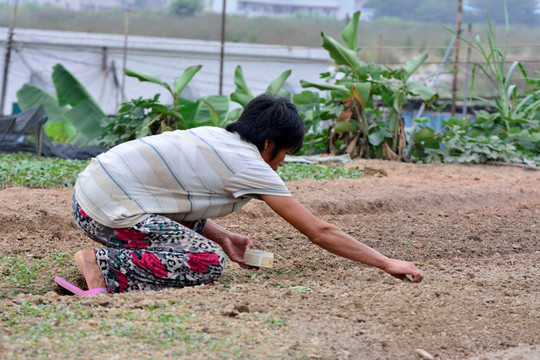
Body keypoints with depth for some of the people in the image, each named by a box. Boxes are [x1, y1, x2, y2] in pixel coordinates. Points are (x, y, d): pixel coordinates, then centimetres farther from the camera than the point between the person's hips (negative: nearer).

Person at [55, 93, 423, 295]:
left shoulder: (214, 137, 14)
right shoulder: (251, 167, -8)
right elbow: (319, 231, -6)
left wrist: (222, 237, 7)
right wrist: (386, 263, 0)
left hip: (88, 189, 9)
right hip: (108, 209, -9)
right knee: (208, 263, -10)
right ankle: (101, 265, -9)